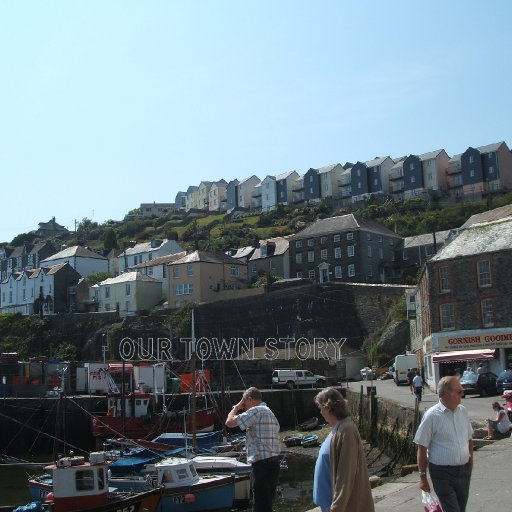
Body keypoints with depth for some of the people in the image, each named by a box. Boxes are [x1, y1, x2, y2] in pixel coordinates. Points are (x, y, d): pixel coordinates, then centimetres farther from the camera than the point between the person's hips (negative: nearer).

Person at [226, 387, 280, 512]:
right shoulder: (270, 413, 20)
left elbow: (229, 422, -13)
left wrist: (237, 407, 3)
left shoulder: (256, 411, -11)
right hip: (274, 463, 10)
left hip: (262, 465, -10)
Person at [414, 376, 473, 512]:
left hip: (464, 470, 6)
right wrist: (423, 477, -9)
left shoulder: (463, 411, 4)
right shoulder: (432, 416, -13)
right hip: (442, 473, -6)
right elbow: (422, 448, -10)